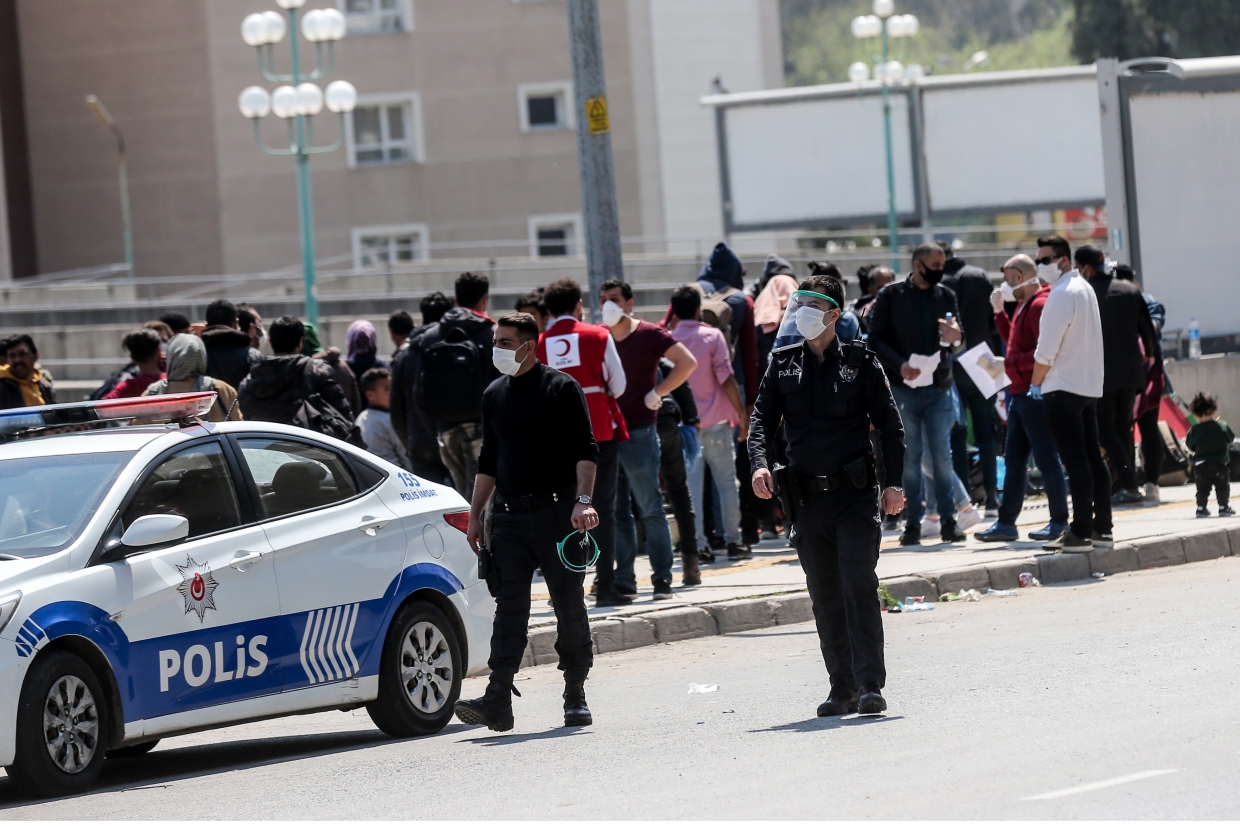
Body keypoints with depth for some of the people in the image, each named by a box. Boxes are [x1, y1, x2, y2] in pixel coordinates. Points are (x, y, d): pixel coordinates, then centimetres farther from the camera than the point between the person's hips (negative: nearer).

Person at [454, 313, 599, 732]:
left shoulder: (561, 389, -3)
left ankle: (575, 698, 11)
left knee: (570, 607, 3)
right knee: (509, 608, -4)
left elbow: (585, 450, -8)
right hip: (510, 516, 4)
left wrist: (583, 501, -20)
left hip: (556, 510, -4)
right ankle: (498, 700, -11)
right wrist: (475, 515, 15)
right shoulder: (495, 394, 14)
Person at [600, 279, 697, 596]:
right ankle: (623, 578, 12)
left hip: (639, 433, -5)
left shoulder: (648, 335, -3)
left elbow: (687, 362, -10)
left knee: (650, 509, -4)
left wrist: (656, 393, -11)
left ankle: (662, 579, -2)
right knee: (617, 512, 7)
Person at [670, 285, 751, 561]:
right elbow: (726, 380, -9)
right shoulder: (712, 336, -5)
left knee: (691, 484, 2)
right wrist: (742, 414, -2)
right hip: (715, 420, -2)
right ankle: (733, 541, 7)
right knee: (726, 481, 6)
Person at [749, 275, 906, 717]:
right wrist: (760, 463, -14)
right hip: (807, 497, 4)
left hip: (855, 494, -4)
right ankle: (843, 688, 14)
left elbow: (889, 423, 1)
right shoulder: (783, 365, 10)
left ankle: (870, 685, -14)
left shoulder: (860, 362, 2)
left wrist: (894, 483, -7)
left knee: (859, 588, -13)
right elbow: (763, 418, 5)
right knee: (825, 599, 7)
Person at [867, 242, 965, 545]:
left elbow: (958, 344, 9)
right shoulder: (891, 296, 1)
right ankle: (914, 522, 4)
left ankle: (948, 519, 4)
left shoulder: (946, 296, 11)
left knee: (942, 455, -1)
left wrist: (956, 338, -15)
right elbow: (876, 339, -2)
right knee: (909, 457, 0)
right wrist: (899, 365, -16)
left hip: (938, 387, 2)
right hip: (903, 388, -2)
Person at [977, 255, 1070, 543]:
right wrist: (1000, 312, 14)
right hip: (1020, 393, 11)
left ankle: (1059, 522, 3)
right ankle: (1006, 523, 14)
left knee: (1046, 458, -4)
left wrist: (1010, 363, -20)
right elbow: (1014, 340, 24)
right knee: (1014, 460, 11)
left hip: (1035, 394, -11)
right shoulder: (1025, 305, 16)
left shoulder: (1040, 306, -16)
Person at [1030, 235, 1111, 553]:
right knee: (1093, 458, 10)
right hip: (1090, 385, 9)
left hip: (1063, 388, -9)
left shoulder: (1062, 294, -14)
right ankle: (1102, 529, 12)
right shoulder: (1085, 289, 15)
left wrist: (1036, 383, -3)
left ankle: (1080, 533, -11)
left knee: (1075, 461, -10)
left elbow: (1046, 350, -16)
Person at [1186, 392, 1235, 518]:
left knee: (1202, 488, 13)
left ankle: (1201, 508, 11)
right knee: (1222, 486, 6)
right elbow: (1231, 439, 5)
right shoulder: (1222, 426, -7)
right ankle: (1223, 507, 3)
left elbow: (1190, 445, 3)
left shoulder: (1194, 430, -5)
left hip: (1200, 464, 2)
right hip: (1218, 464, -2)